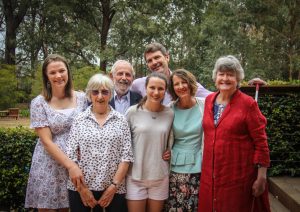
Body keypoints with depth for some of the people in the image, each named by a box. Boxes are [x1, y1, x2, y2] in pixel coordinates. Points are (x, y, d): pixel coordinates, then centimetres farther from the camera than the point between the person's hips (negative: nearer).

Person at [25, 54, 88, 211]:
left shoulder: (82, 98, 1)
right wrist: (70, 165, -19)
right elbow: (46, 141, -11)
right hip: (49, 167, -2)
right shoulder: (39, 103, -6)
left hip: (78, 164, 2)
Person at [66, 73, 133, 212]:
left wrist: (114, 185, -9)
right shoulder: (79, 120, 2)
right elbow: (70, 156, -1)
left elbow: (126, 155, -2)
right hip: (81, 189, 0)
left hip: (114, 189, 0)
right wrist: (82, 188, -7)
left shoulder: (121, 120, 2)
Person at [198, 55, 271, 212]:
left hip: (238, 176, -4)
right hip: (210, 175, 5)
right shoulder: (209, 100, 5)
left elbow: (260, 142, -9)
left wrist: (261, 177, -10)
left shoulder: (248, 104, -10)